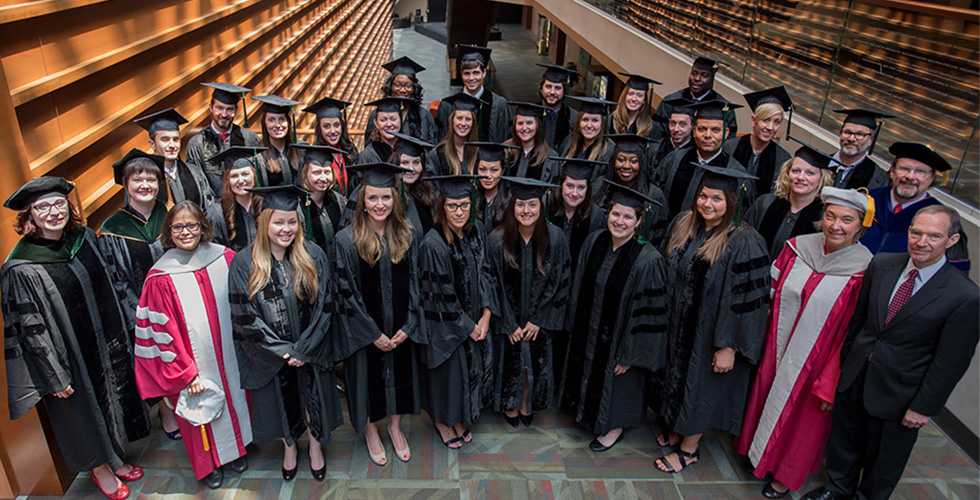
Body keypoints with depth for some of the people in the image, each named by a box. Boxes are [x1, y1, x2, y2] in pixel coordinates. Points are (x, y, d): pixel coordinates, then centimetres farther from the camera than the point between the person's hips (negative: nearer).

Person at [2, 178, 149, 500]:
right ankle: (99, 470, 39)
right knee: (83, 410, 15)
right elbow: (31, 329, -16)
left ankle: (114, 458, 44)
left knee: (110, 401, 20)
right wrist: (54, 376, -13)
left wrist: (119, 337, 12)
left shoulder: (84, 238, -5)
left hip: (104, 346, 5)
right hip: (69, 358, -5)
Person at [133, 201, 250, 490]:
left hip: (231, 355, 3)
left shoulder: (226, 259, -6)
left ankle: (236, 449, 45)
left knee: (234, 397, 19)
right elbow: (162, 333, -11)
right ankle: (209, 463, 40)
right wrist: (185, 374, -12)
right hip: (194, 364, -3)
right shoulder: (161, 279, -14)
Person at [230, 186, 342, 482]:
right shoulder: (244, 264, -12)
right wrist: (281, 350, -15)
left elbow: (324, 308, -8)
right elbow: (244, 318, -11)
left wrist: (303, 349, -15)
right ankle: (289, 447, 47)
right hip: (270, 355, 0)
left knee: (313, 399, 16)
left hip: (310, 352, 0)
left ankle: (315, 445, 44)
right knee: (281, 403, 19)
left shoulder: (314, 257, -10)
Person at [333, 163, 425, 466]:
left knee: (400, 375, 16)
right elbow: (345, 293, -12)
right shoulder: (346, 240, -13)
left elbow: (414, 283, 0)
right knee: (369, 379, 13)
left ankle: (395, 427, 40)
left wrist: (408, 327, -9)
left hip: (401, 330, 3)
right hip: (365, 332, -3)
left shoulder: (406, 236, -2)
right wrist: (374, 333, -13)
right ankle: (371, 432, 38)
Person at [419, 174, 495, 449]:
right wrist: (467, 326, -12)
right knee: (449, 371, 11)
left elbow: (483, 272, 2)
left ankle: (461, 418, 42)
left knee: (472, 365, 18)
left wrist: (486, 314, -6)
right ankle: (443, 421, 37)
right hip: (446, 323, -6)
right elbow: (442, 295, -20)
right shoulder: (433, 244, -25)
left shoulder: (476, 230, -5)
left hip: (475, 317, 6)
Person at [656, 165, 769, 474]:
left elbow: (747, 299, -21)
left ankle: (689, 448, 31)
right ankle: (678, 428, 44)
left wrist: (729, 346, -20)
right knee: (678, 376, 21)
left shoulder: (744, 243, -23)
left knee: (700, 385, 11)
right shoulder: (684, 225, -4)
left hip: (711, 332, -6)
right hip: (679, 324, 6)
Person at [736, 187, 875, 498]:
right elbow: (772, 295, 2)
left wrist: (831, 384, -13)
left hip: (815, 364, -3)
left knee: (801, 418, 17)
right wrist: (766, 346, 3)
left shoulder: (865, 272, -19)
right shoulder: (796, 248, -8)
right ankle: (761, 455, 49)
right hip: (778, 353, 4)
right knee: (768, 400, 22)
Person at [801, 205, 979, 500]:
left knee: (884, 459, 19)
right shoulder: (880, 265, -7)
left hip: (897, 393, -4)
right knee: (844, 442, 24)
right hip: (855, 376, 4)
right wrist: (844, 360, 10)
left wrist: (924, 408, -10)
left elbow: (950, 362, -14)